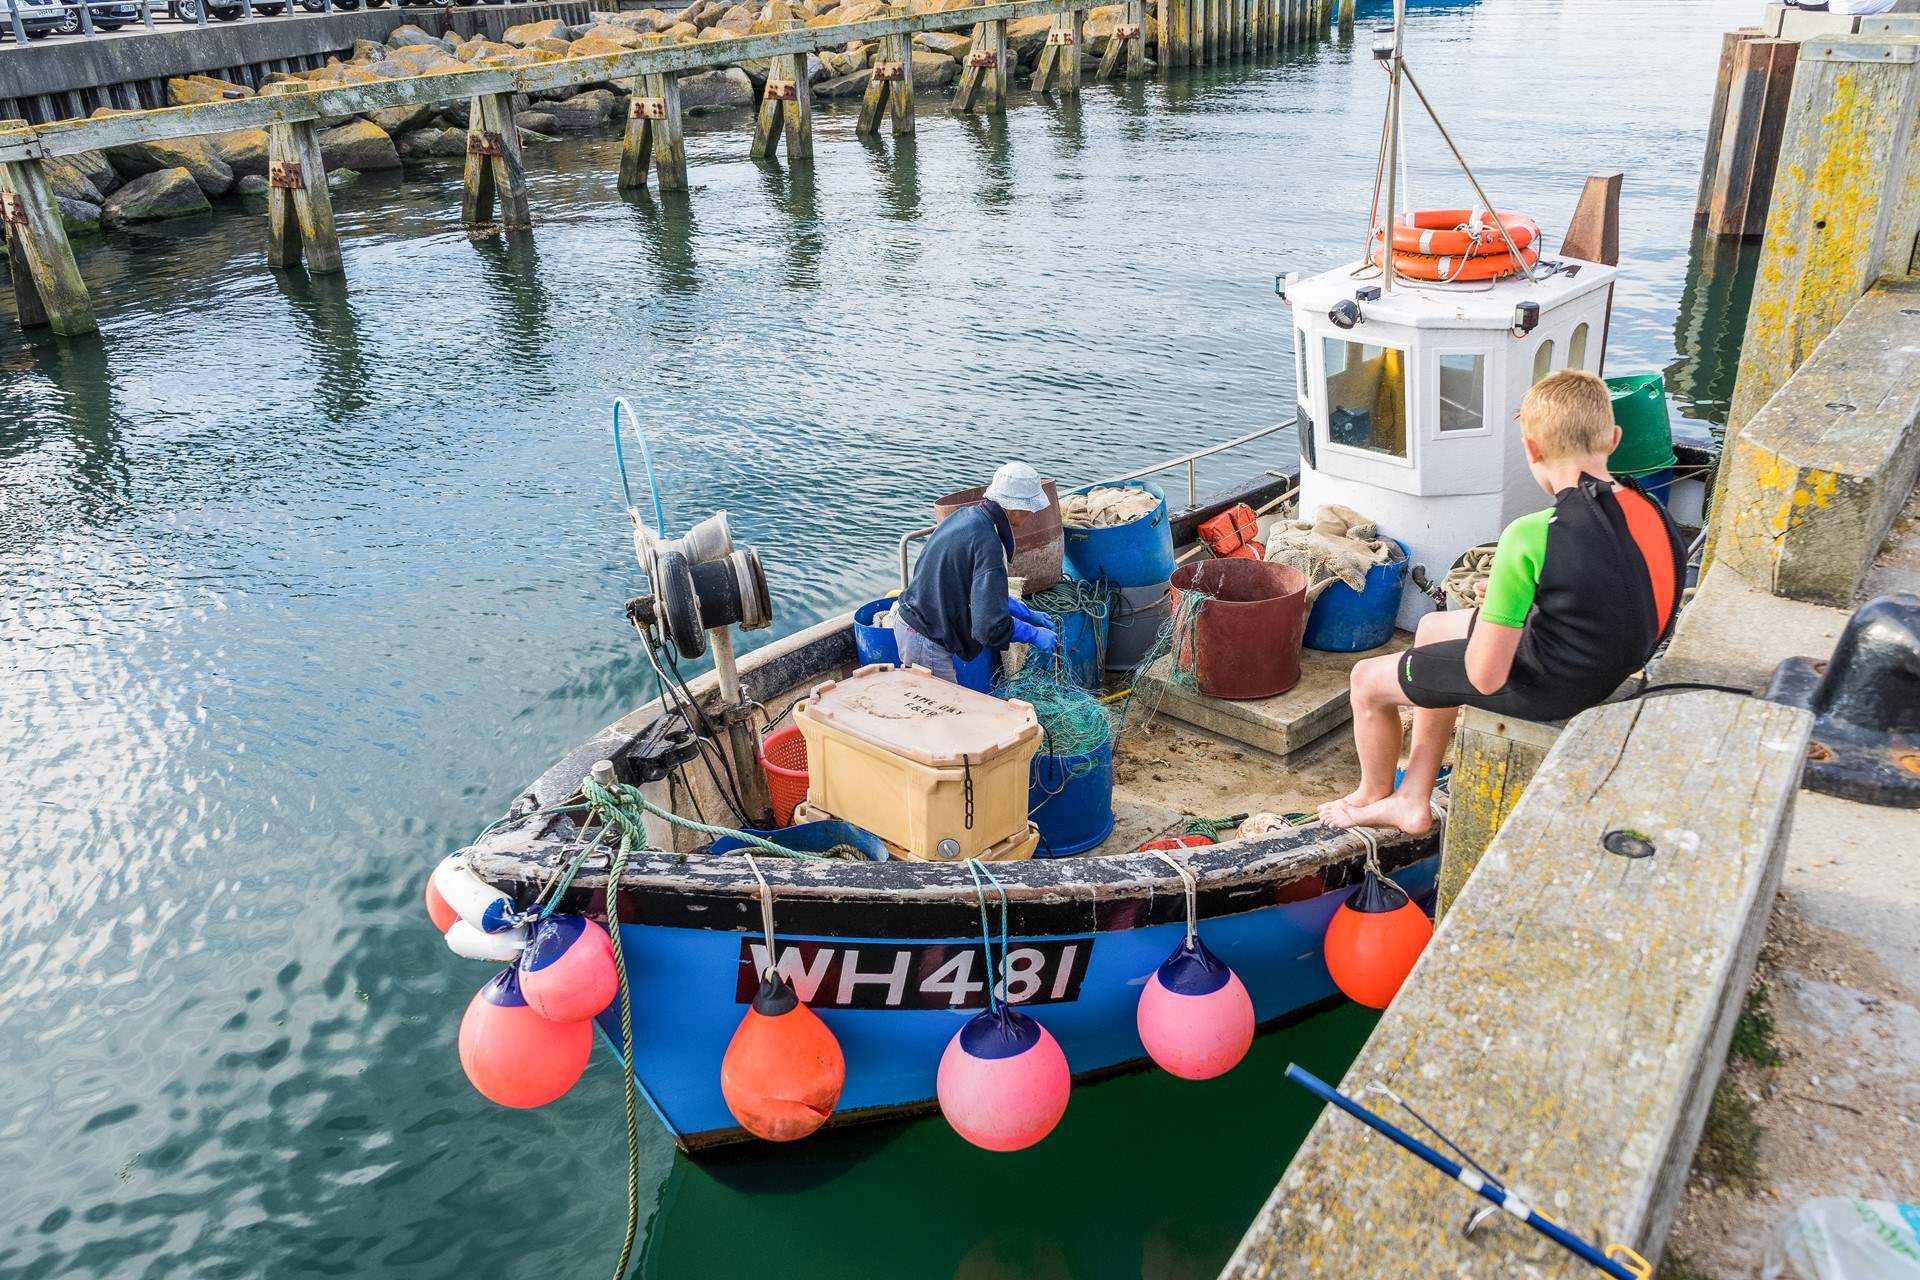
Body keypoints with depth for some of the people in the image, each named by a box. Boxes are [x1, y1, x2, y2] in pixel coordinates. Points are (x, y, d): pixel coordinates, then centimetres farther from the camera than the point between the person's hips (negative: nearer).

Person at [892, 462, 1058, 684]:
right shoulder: (986, 543, -26)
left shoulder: (966, 515, 3)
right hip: (926, 641, -10)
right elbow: (991, 625, -29)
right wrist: (1033, 634, -12)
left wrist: (1026, 613, 17)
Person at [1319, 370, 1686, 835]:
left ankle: (1373, 796, 40)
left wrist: (1493, 606, -4)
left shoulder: (1532, 538, -31)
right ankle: (1413, 800, 34)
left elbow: (1486, 677, -25)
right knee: (1431, 628, 27)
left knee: (1368, 679, 11)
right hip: (1607, 672, 8)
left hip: (1544, 687, -8)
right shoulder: (1656, 515, -7)